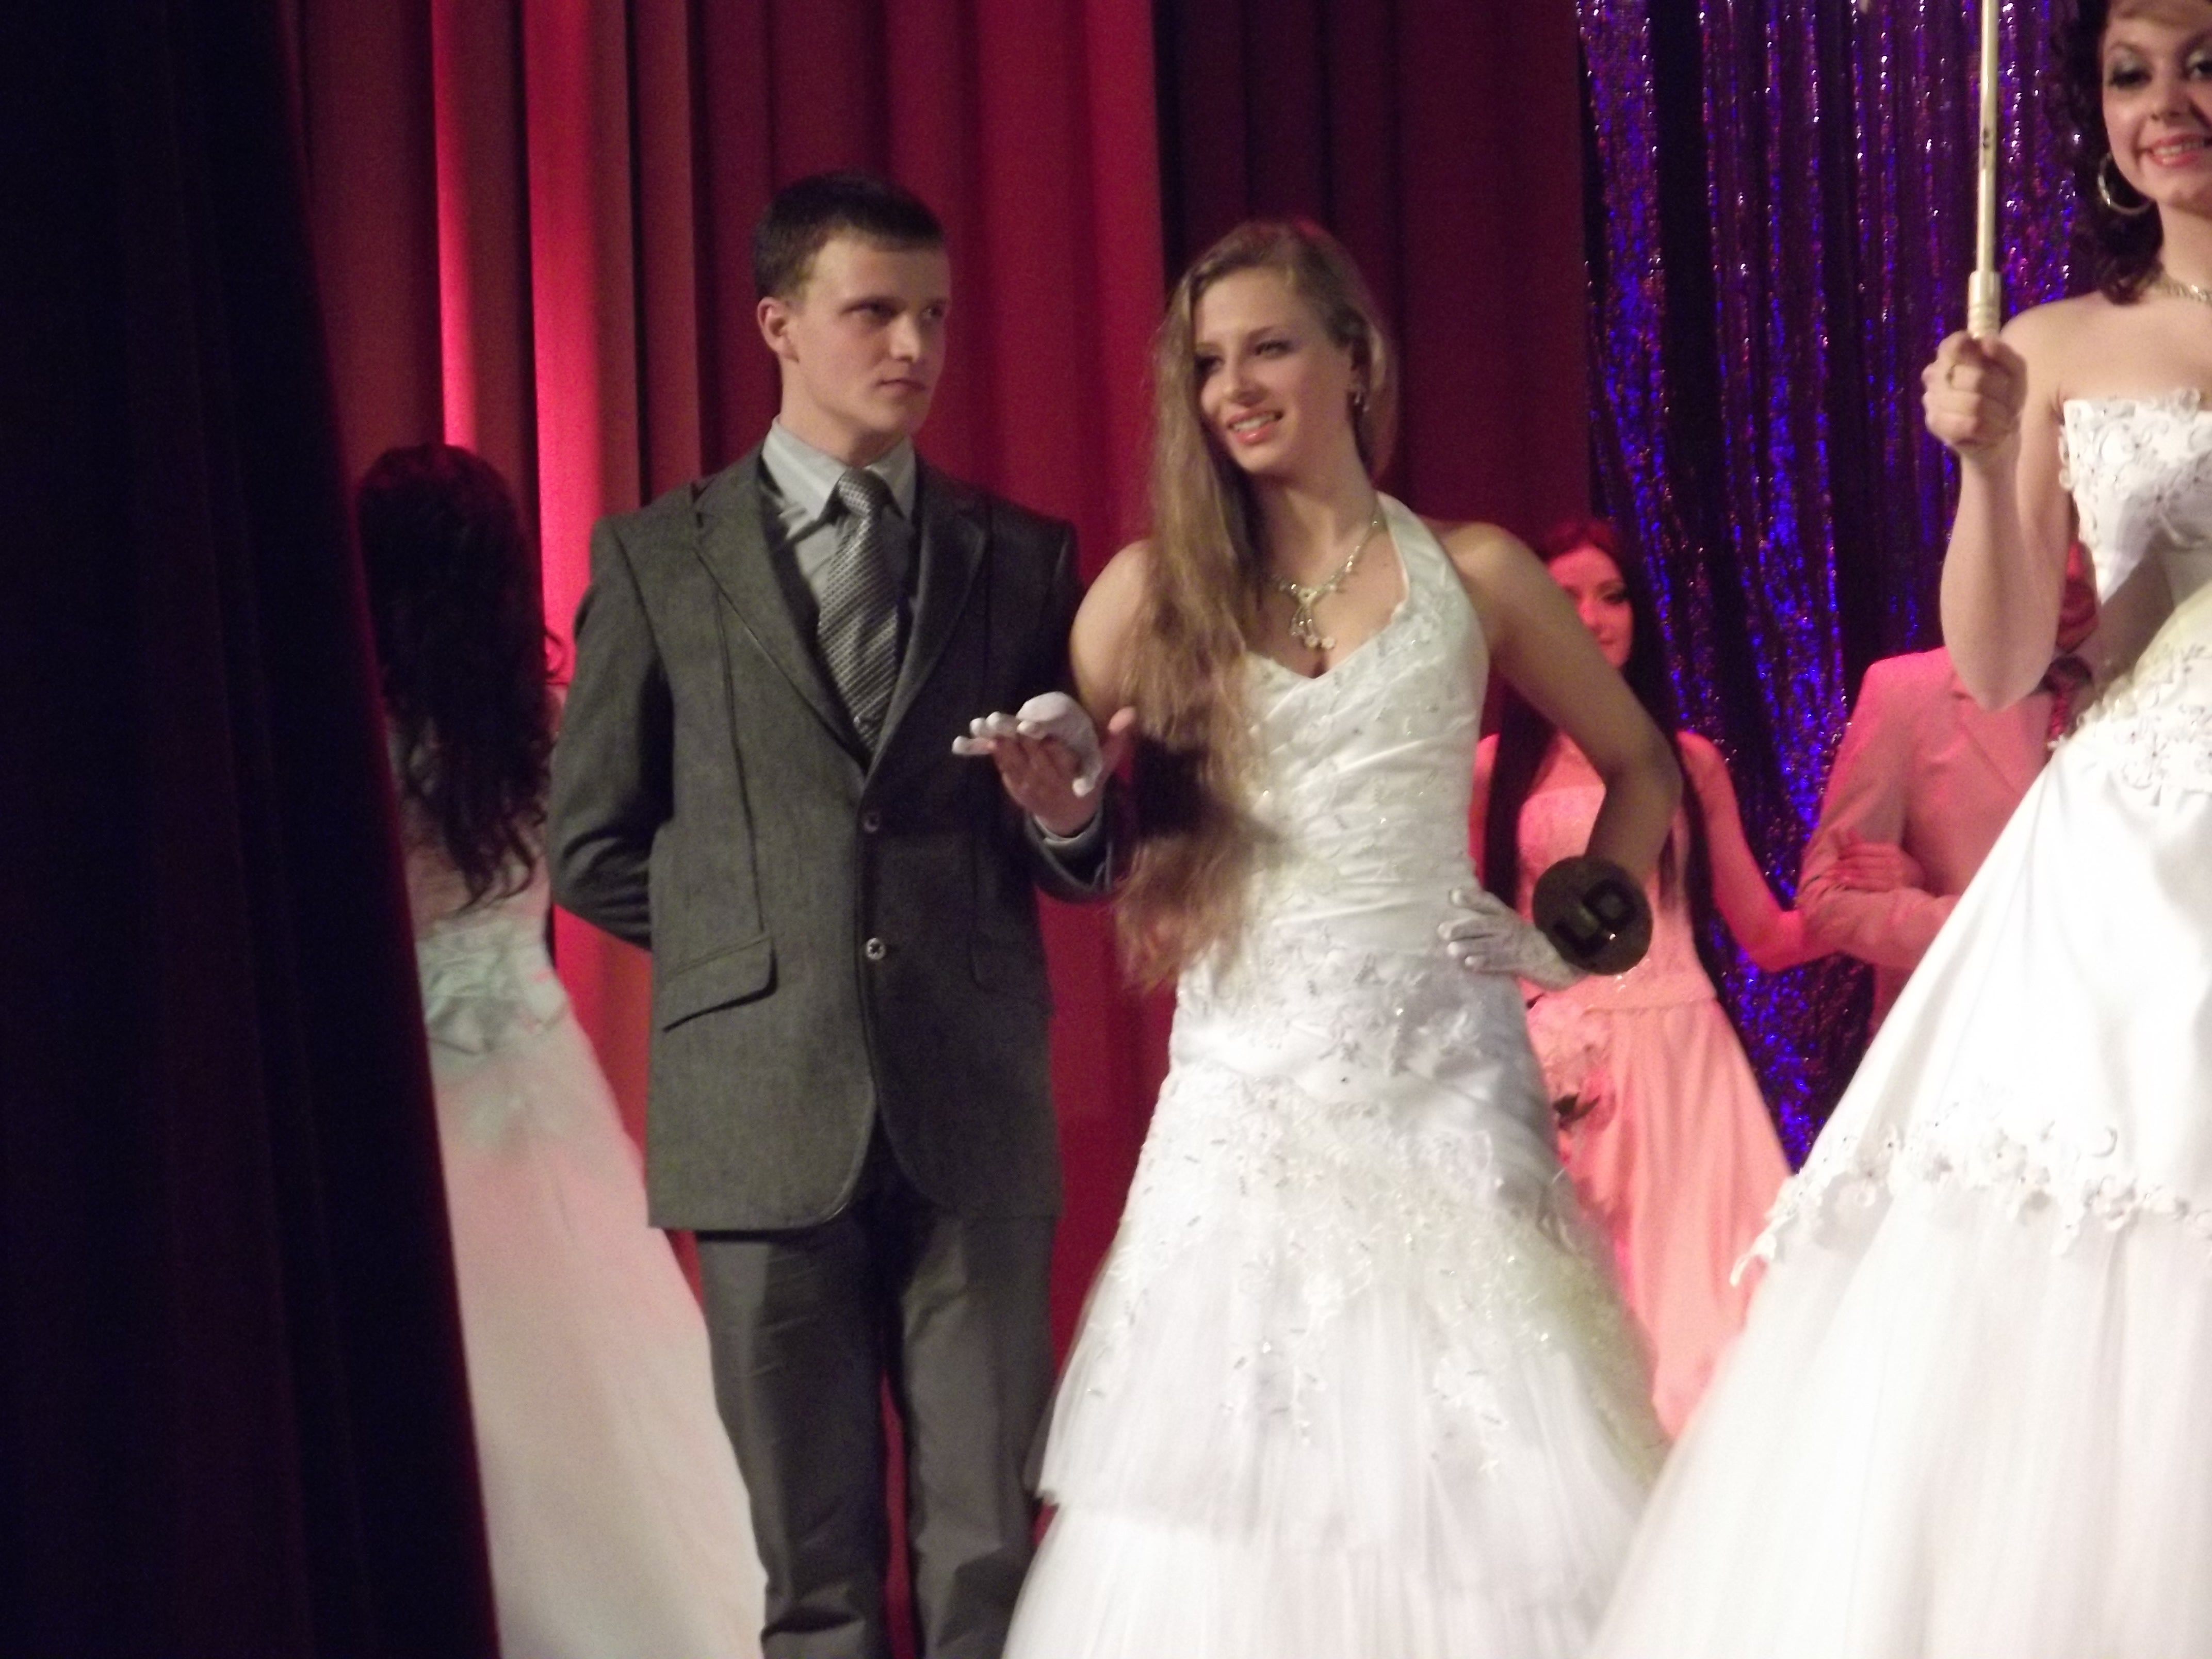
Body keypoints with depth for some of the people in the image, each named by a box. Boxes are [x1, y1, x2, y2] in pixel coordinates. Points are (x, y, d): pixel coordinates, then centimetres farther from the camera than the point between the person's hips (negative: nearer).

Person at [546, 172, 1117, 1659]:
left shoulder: (1024, 558, 10)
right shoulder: (658, 559, 6)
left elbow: (1089, 863, 11)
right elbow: (593, 850, 8)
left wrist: (1065, 821, -10)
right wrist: (755, 941, 6)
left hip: (975, 1108, 1)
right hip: (768, 1108, -1)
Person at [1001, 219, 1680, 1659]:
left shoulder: (1470, 572, 6)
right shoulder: (1156, 588, 7)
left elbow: (1640, 764, 16)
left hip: (1442, 1069, -1)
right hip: (1243, 1085, 1)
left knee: (1469, 1456, -5)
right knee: (1235, 1468, -2)